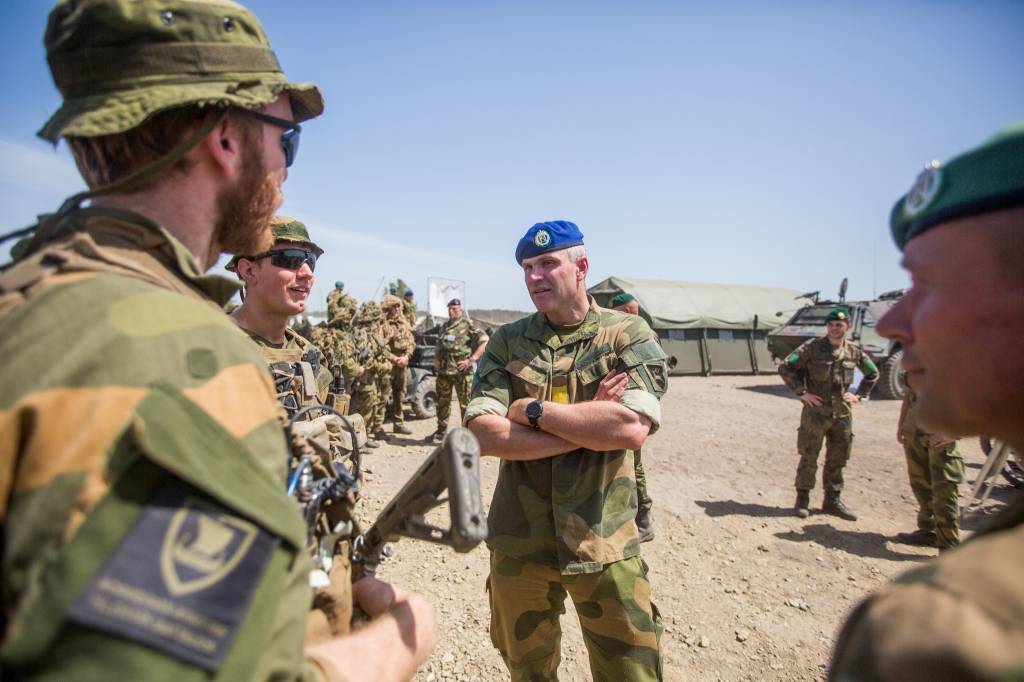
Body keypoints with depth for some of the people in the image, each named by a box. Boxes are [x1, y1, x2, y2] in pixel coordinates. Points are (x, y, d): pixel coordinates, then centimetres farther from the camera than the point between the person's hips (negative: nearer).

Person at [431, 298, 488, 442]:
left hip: (462, 371, -6)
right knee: (442, 401, 14)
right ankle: (442, 430, 27)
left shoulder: (468, 324, -4)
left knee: (465, 402, -2)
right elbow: (438, 346, 27)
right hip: (443, 370, 6)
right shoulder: (444, 326, 16)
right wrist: (436, 360, 10)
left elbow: (484, 341, -10)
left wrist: (471, 360, -14)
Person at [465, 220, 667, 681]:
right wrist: (590, 424, -18)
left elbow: (632, 429, -22)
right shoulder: (507, 343, 0)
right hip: (518, 542, 2)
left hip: (603, 543, -2)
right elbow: (484, 434, -13)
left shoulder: (628, 335, -6)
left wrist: (533, 410, -16)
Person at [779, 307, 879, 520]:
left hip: (842, 414, 4)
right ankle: (803, 499, 15)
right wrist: (801, 392, -11)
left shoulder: (855, 351, 4)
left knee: (837, 460, 12)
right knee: (809, 458, 3)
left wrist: (859, 395, 9)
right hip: (815, 412, -4)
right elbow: (785, 367, -8)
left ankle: (833, 500, 24)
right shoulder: (812, 348, -8)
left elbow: (872, 373, 21)